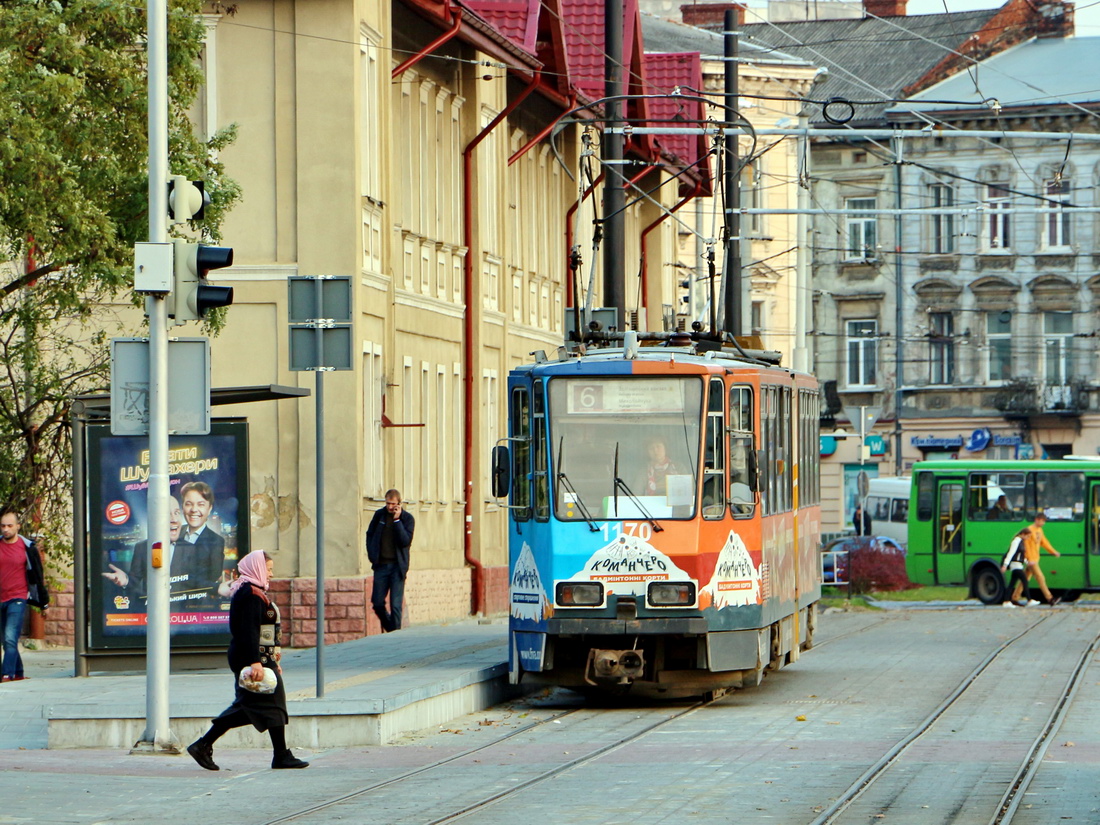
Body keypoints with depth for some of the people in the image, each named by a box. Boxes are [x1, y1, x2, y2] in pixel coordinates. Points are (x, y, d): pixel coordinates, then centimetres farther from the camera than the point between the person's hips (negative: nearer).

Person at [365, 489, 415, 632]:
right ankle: (390, 628, 25)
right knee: (377, 603, 4)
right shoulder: (379, 515, 6)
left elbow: (405, 541, -15)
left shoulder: (407, 518, -4)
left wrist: (397, 520, -18)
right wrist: (372, 555, 5)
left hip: (397, 566, -3)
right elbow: (370, 535, 17)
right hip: (381, 565, 3)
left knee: (396, 605, -5)